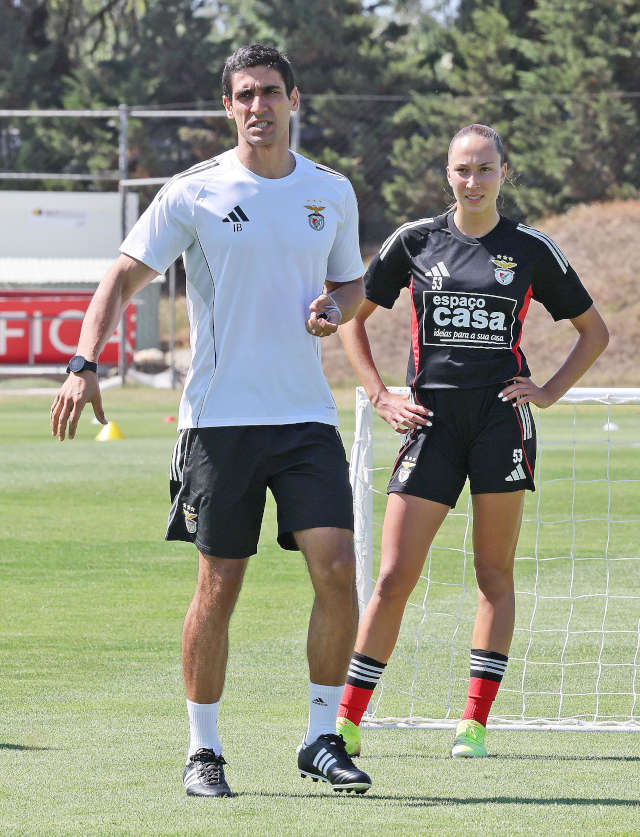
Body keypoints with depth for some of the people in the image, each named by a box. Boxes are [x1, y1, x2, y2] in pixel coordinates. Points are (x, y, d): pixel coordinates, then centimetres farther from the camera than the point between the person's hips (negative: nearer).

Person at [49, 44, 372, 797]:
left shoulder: (332, 193, 9)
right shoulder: (194, 194, -2)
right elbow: (124, 277, -5)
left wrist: (336, 307, -2)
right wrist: (85, 365, -18)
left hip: (306, 415, 3)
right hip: (219, 417, -3)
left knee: (336, 567, -10)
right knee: (218, 586, -1)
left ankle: (322, 740, 4)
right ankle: (202, 750, 12)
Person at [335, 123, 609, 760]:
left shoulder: (531, 249, 4)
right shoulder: (414, 242, 5)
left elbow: (594, 332, 14)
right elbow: (352, 318, 14)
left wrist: (549, 392, 3)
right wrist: (381, 398, 5)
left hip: (502, 417, 0)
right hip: (431, 420, 0)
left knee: (494, 575, 1)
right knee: (394, 578, -5)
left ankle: (475, 724, 6)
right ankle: (346, 723, 0)